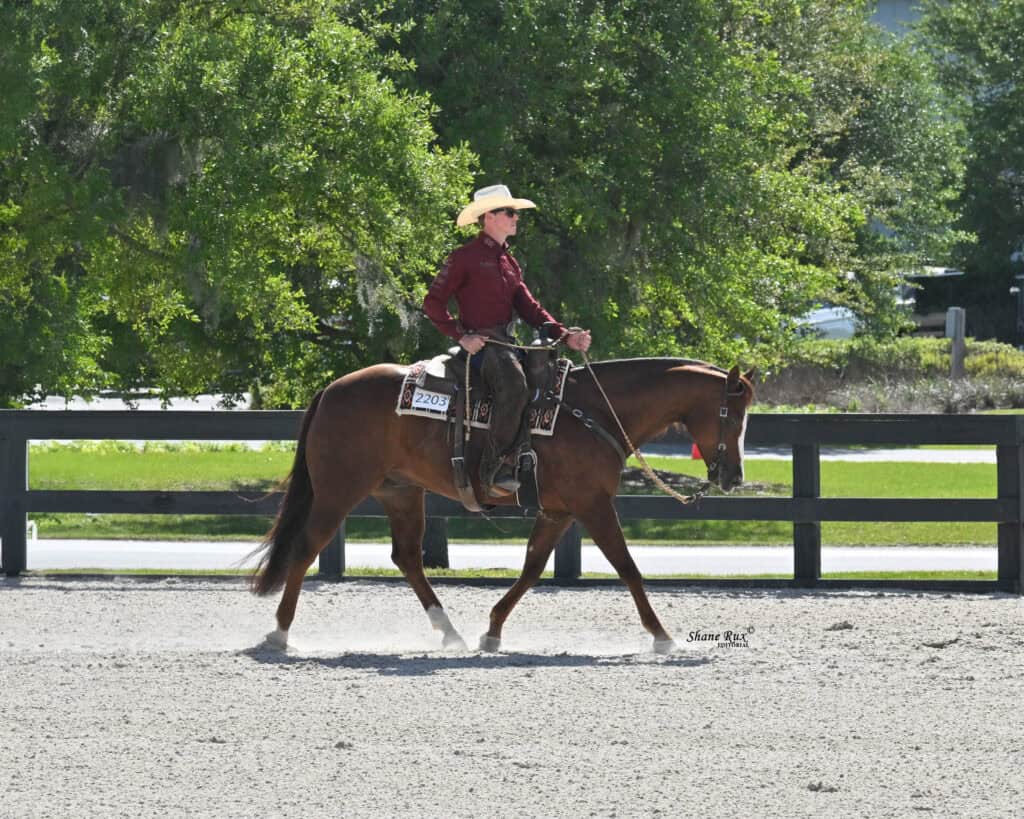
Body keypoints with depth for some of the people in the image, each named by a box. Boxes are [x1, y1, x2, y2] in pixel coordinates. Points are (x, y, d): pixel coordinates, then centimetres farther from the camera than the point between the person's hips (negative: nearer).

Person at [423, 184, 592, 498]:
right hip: (481, 344, -9)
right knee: (514, 386, -35)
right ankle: (496, 469, -33)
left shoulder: (509, 262, 21)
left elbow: (528, 307, 17)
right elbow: (433, 303, -5)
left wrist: (564, 335, 3)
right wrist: (461, 336, -17)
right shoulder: (465, 258, -3)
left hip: (507, 343, 9)